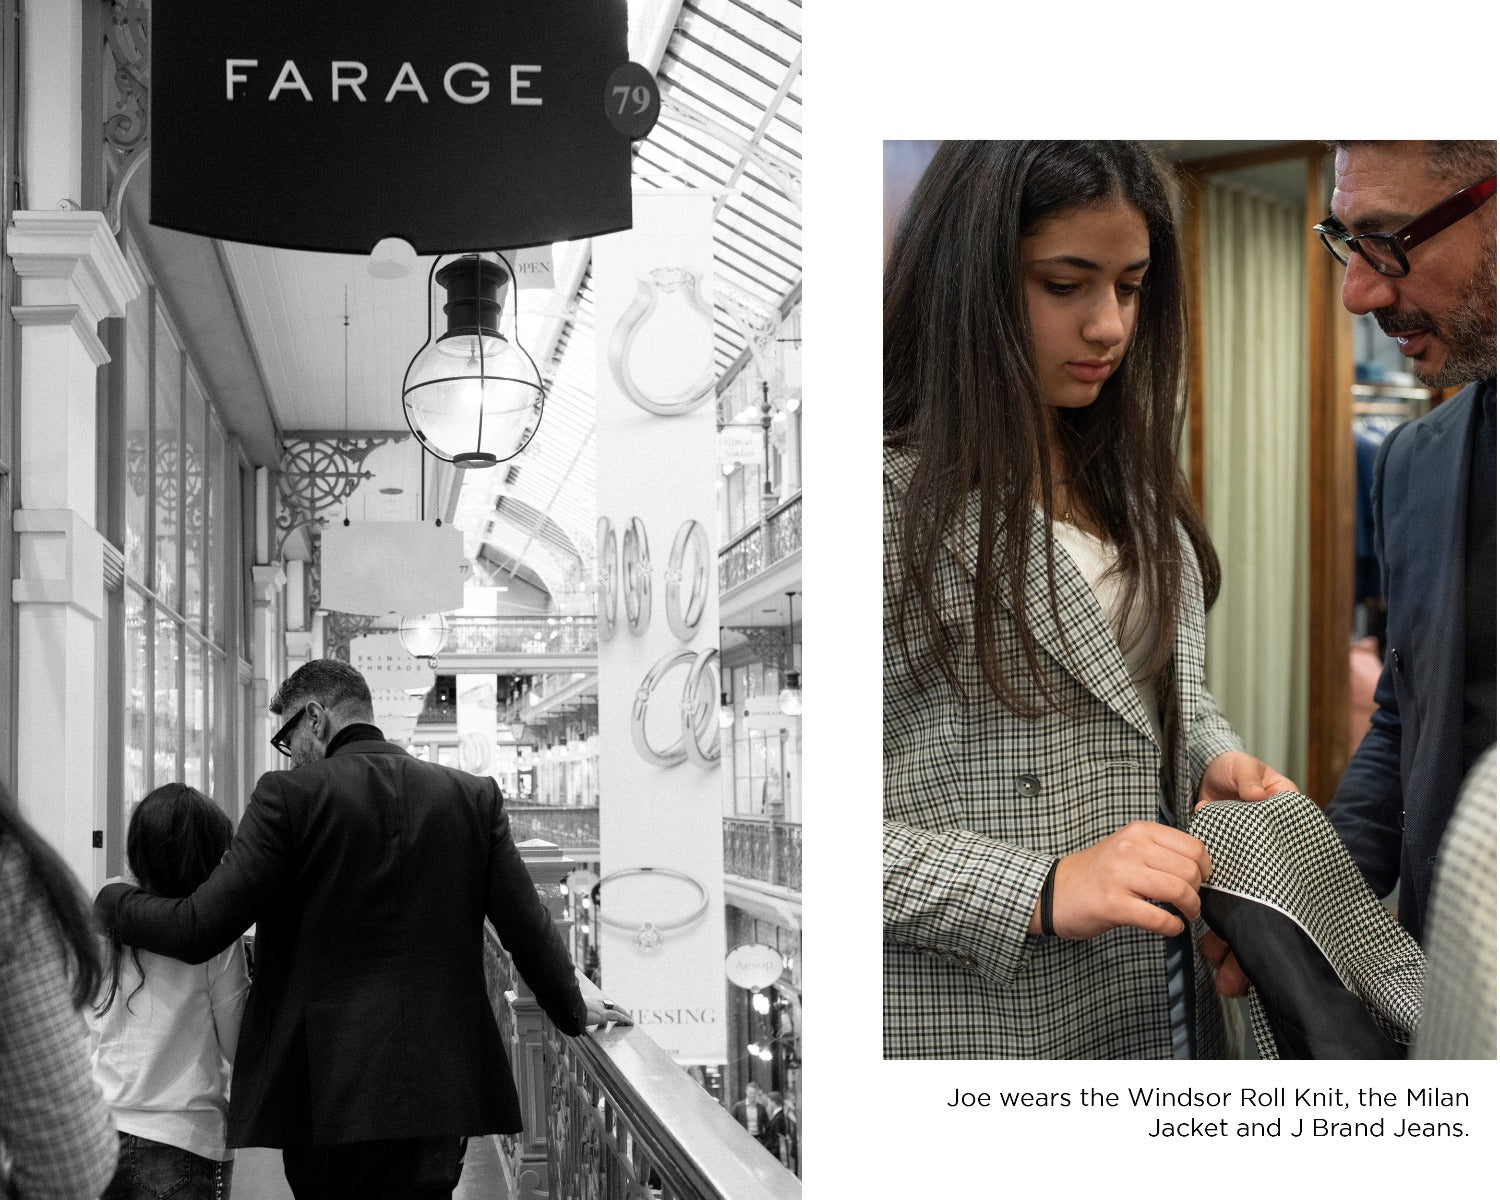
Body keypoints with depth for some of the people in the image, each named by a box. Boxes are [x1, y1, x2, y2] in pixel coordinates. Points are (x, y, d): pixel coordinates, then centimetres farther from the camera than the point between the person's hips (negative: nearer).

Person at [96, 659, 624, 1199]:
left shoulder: (290, 796, -7)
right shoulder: (474, 796, 4)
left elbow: (198, 931, -9)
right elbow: (528, 928, 8)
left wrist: (109, 900, 9)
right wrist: (574, 1011, 25)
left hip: (323, 1093, -3)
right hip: (437, 1089, 3)